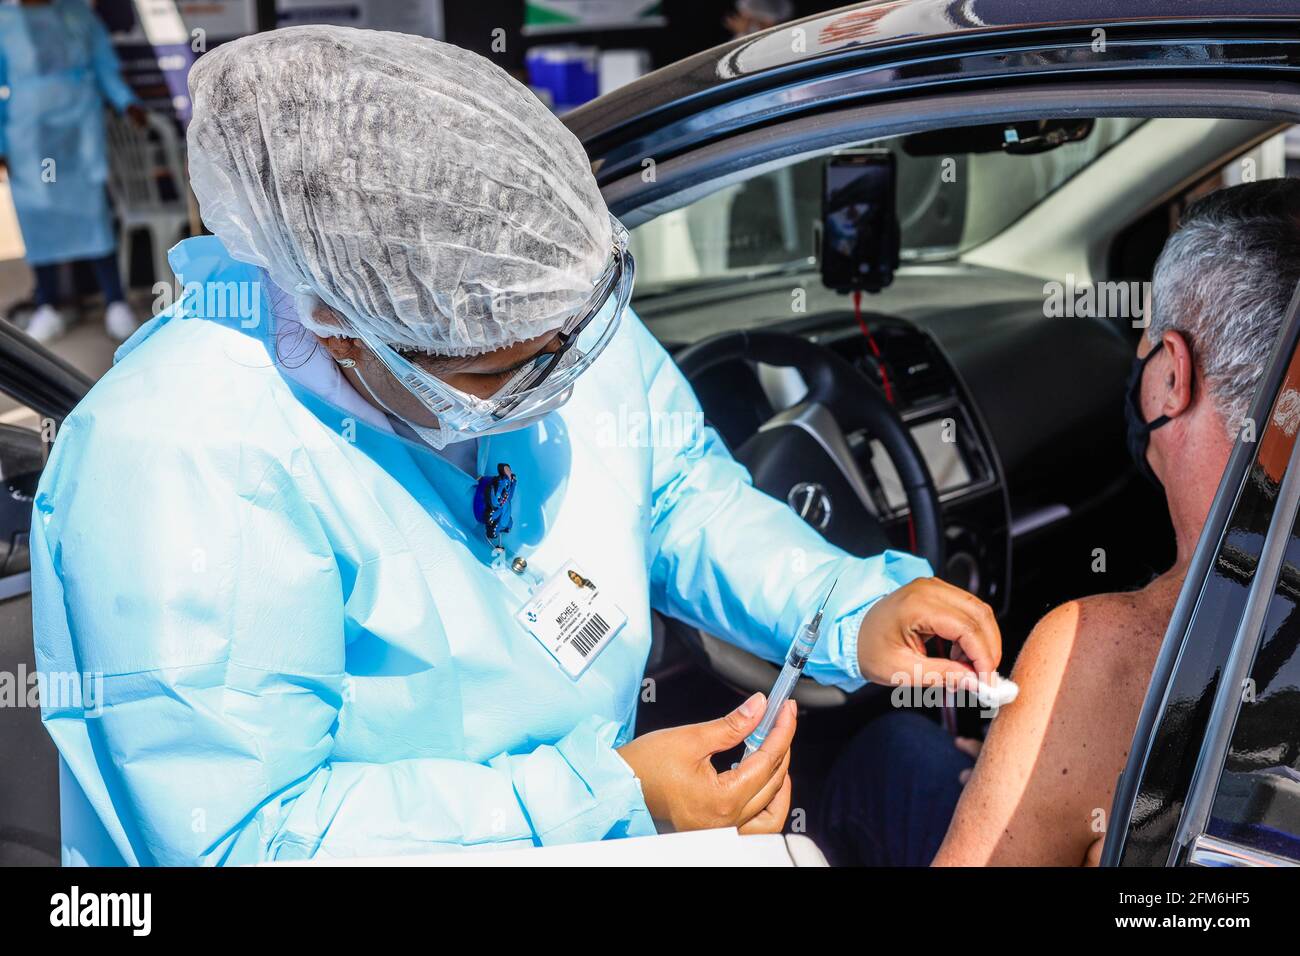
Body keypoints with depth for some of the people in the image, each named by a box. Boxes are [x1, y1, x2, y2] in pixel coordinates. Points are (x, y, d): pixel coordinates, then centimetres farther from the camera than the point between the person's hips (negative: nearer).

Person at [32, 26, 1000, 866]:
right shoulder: (182, 462, -29)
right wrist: (604, 798, -29)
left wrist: (857, 611, -9)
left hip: (599, 799, 7)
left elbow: (681, 494, 8)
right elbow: (237, 837, -27)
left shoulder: (555, 302, -8)